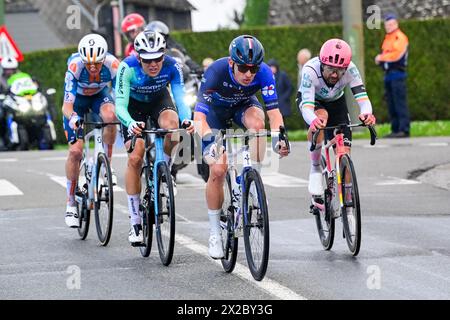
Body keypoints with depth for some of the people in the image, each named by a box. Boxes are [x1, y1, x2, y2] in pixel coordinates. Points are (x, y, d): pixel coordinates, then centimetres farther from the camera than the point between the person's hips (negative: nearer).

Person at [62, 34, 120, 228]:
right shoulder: (75, 67, -36)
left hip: (100, 94, 1)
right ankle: (71, 203, 2)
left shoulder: (112, 65, -33)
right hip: (78, 97, -1)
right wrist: (73, 118, -59)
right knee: (75, 150, -12)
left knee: (110, 116, -35)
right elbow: (67, 105, -38)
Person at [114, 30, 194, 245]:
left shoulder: (172, 66, -30)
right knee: (135, 158, -16)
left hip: (159, 100, 1)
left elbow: (180, 97, -34)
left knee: (172, 126, -34)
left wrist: (187, 119, -55)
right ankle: (135, 221, -7)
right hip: (134, 104, -1)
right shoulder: (128, 68, -34)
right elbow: (120, 106, -38)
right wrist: (131, 123, -59)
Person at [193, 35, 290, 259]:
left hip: (243, 106, 2)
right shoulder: (216, 72, -37)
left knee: (257, 124, -35)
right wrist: (209, 140, -57)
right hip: (216, 109, -1)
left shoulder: (264, 73, -31)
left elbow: (273, 111, -31)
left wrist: (278, 137, -50)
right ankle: (214, 231, 2)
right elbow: (199, 114, -40)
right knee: (218, 170, -14)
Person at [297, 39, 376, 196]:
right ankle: (315, 169, -19)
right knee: (321, 117, -38)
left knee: (344, 153, -11)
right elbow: (307, 106, -46)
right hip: (310, 99, -2)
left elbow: (362, 98, -39)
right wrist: (313, 120, -68)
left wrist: (366, 114, -62)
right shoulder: (310, 70, -38)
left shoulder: (350, 69, -32)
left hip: (336, 101, 3)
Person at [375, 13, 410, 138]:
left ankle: (404, 130, -15)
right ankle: (395, 130, 12)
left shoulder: (400, 37, -7)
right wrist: (379, 60, 4)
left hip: (397, 73, -9)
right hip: (388, 74, 9)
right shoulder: (387, 38, 21)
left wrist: (381, 57, -8)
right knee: (391, 104, 8)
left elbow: (397, 54, -18)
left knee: (400, 103, -13)